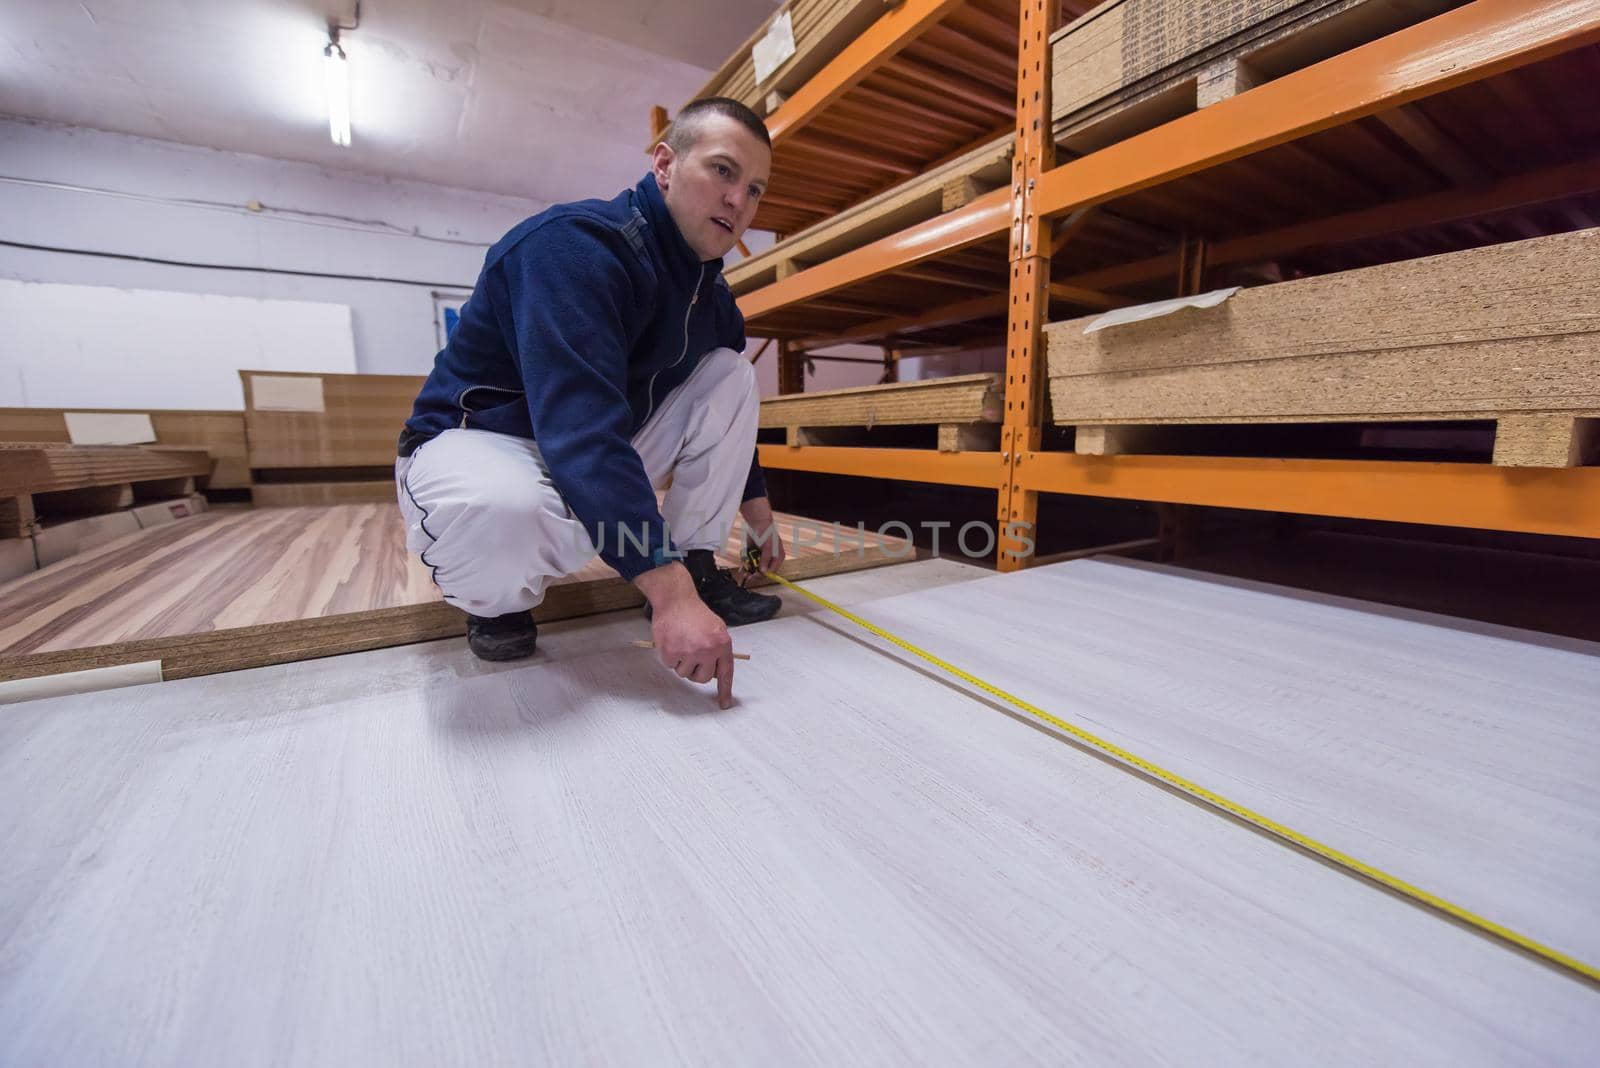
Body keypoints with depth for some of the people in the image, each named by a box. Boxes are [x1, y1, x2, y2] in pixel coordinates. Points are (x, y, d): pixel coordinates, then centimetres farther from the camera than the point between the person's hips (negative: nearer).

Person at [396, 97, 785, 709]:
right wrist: (669, 592, -42)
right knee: (500, 514, -43)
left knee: (731, 373, -2)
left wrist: (756, 507, 15)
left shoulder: (708, 291, 2)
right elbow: (579, 424, -37)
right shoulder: (579, 244, -24)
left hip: (605, 452, 7)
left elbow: (724, 409, 14)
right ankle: (496, 595, -4)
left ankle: (699, 565, -3)